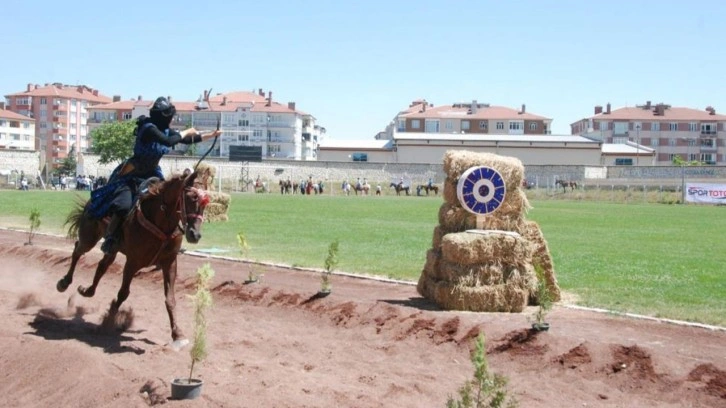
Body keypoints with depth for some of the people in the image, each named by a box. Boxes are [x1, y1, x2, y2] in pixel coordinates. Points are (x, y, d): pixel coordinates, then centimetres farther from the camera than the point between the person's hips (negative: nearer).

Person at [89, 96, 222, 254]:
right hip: (131, 175, -9)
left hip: (151, 174, 9)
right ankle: (109, 238, -6)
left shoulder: (165, 130, 3)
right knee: (124, 206, -25)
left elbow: (188, 140, 10)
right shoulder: (149, 128, -21)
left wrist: (212, 135, 7)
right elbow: (168, 142, -32)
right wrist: (185, 132, -17)